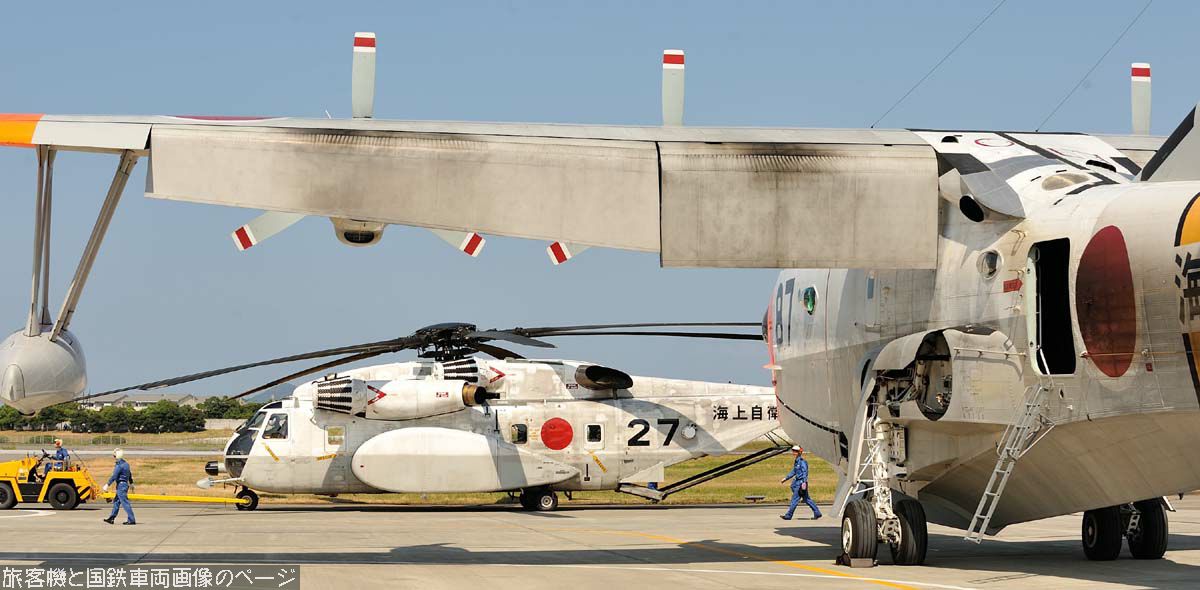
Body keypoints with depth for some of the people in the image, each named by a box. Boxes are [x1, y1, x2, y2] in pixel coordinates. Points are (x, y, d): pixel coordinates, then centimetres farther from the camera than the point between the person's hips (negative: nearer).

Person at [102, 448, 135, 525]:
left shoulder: (119, 465, -17)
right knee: (116, 502, 17)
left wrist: (107, 484, -21)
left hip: (121, 485, -10)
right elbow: (130, 474, 25)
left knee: (125, 502, -8)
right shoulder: (126, 464, 13)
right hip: (125, 484, 10)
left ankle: (131, 520, -9)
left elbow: (114, 476, -22)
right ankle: (111, 518, 23)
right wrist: (131, 483, 39)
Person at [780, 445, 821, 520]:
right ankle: (817, 513, 17)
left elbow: (805, 472, -18)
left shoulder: (802, 461, -14)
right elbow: (793, 472, 22)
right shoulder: (797, 461, 14)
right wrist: (785, 479, 22)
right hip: (798, 482, 10)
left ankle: (788, 515, -2)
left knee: (795, 499, -6)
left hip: (801, 483, -10)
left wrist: (804, 482, -25)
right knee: (806, 499, 12)